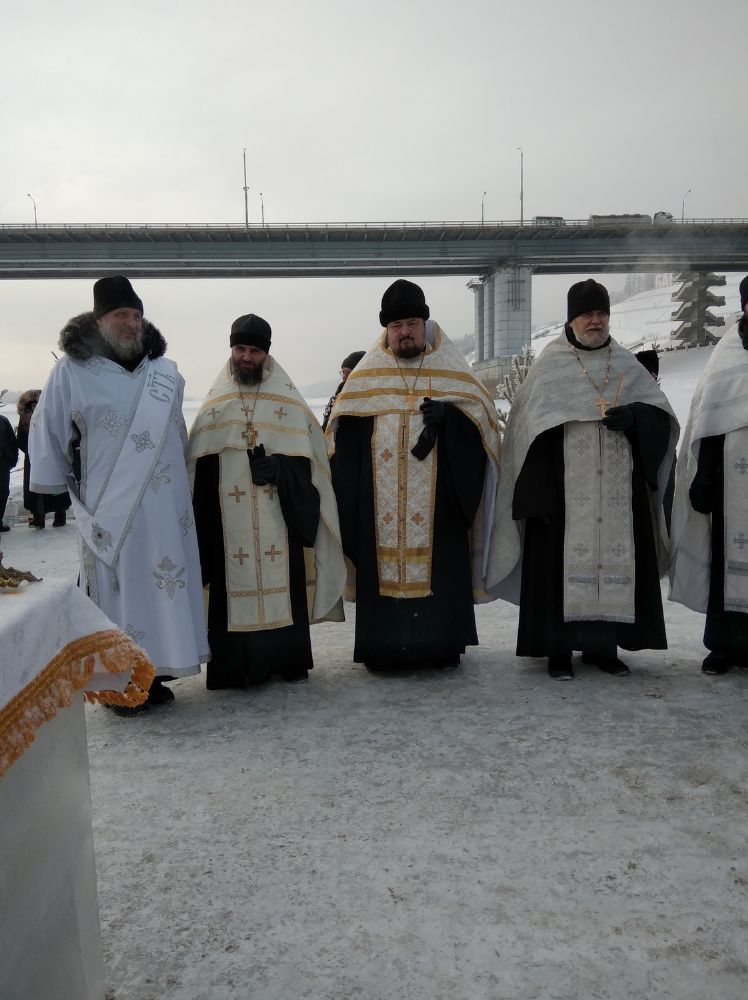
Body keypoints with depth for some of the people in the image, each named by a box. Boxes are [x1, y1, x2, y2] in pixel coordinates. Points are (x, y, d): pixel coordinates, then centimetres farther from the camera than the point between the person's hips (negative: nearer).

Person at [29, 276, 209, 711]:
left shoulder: (166, 373, 8)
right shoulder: (71, 372, -4)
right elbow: (49, 432, 1)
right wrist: (61, 486, 3)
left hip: (165, 510, 4)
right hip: (108, 510, -4)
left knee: (162, 584, 7)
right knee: (116, 589, 2)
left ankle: (155, 672, 20)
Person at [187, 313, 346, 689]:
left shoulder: (289, 401, 7)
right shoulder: (214, 404, 11)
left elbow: (308, 454, 2)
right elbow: (198, 466, 8)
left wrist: (279, 468, -16)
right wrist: (202, 519, 1)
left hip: (279, 515, -1)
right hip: (229, 522, 1)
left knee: (282, 583, 2)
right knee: (235, 585, 0)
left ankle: (289, 657, 15)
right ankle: (238, 663, 9)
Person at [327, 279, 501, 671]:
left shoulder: (451, 372, 10)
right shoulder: (366, 376, 11)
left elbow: (478, 417, 1)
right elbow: (343, 436, 6)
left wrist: (446, 414, -17)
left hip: (438, 504, 0)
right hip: (379, 505, 1)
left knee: (439, 566, 1)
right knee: (384, 567, 0)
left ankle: (441, 644, 13)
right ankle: (386, 646, 10)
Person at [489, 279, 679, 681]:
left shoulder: (627, 364, 14)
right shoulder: (549, 366, 4)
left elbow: (660, 413, 12)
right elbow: (530, 428, -3)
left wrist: (634, 416, -12)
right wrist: (537, 492, -11)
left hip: (617, 489, 4)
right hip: (564, 488, -3)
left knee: (615, 557, 4)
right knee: (563, 559, -4)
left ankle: (601, 644, 15)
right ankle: (558, 647, 5)